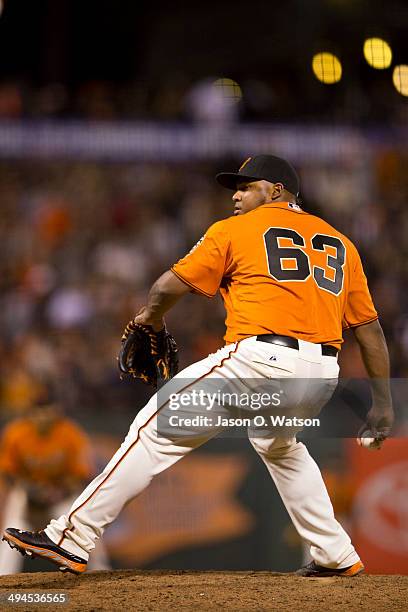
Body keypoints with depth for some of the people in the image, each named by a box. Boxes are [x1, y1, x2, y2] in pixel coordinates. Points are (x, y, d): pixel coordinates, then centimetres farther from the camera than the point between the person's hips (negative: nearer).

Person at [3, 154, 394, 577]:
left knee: (157, 432, -2)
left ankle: (72, 539, -8)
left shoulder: (235, 230, 10)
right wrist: (383, 400, 20)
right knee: (278, 444, 35)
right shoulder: (340, 244, 22)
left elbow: (172, 284, 7)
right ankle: (336, 557, 30)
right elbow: (370, 327, 18)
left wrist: (150, 316, 28)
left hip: (260, 359, -6)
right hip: (323, 374, 6)